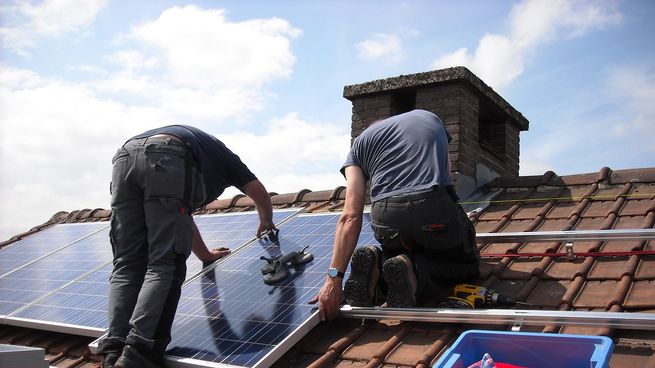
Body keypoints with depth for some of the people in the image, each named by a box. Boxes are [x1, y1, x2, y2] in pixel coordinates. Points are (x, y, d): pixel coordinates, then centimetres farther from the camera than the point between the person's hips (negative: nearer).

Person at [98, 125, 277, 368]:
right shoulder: (223, 155, 37)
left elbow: (181, 218, 52)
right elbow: (260, 194, 34)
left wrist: (206, 255, 64)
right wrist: (266, 223, 55)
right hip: (167, 160, -5)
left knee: (127, 266, 5)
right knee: (164, 266, -6)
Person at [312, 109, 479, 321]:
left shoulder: (361, 142, 21)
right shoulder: (431, 118, 29)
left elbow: (351, 217, 6)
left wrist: (334, 277, 2)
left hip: (385, 220, 1)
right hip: (436, 210, -1)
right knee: (468, 264, 25)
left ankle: (377, 264, -2)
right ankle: (415, 271, -5)